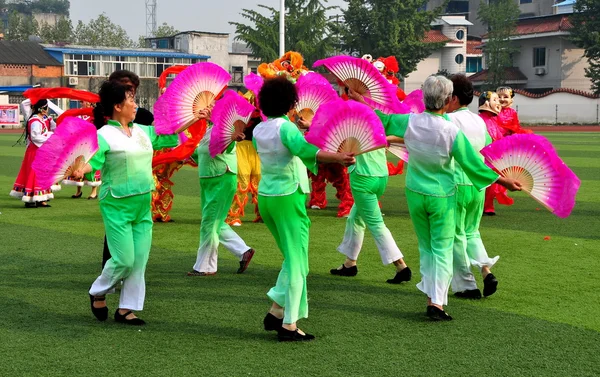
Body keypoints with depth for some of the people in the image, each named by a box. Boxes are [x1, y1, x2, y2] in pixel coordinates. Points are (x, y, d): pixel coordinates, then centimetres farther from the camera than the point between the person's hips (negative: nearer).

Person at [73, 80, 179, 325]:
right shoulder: (104, 135, -11)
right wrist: (79, 171, -45)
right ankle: (98, 294, 22)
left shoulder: (142, 131, 10)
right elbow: (93, 161, -24)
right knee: (124, 259, -6)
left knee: (139, 260, 5)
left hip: (143, 205, 7)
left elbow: (170, 138, 22)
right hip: (117, 206, -7)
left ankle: (126, 309, 15)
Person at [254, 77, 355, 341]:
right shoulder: (286, 127, -15)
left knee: (292, 257, 19)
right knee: (296, 262, -1)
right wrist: (337, 157, -41)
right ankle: (288, 325, -1)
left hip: (265, 196, 8)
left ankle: (276, 312, 17)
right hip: (288, 198, -8)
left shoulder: (259, 130, 7)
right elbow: (306, 150, -33)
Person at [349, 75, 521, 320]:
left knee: (426, 248, 17)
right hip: (442, 196, -4)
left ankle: (431, 297, 19)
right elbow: (473, 164, -13)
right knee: (442, 250, 2)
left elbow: (382, 118, 7)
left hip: (415, 193, 4)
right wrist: (504, 181, -1)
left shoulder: (409, 122, -11)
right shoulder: (451, 132, -20)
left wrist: (361, 100, 26)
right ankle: (436, 302, -5)